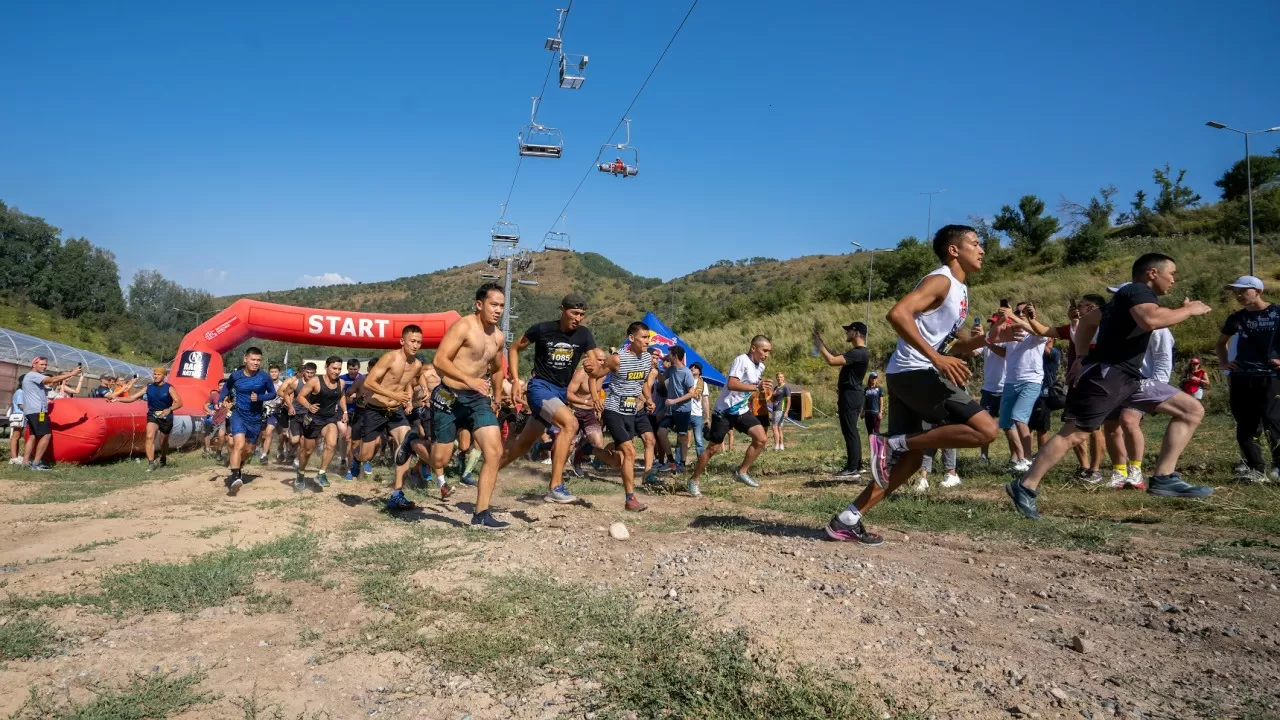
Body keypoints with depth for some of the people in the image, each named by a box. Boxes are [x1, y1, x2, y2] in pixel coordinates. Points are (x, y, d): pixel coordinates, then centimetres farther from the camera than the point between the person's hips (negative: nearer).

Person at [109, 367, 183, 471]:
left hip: (166, 417, -2)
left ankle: (163, 460, 39)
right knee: (150, 437, -20)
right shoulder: (148, 388, 2)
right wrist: (118, 399, -15)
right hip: (152, 415, 2)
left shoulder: (169, 388, -7)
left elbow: (179, 402, -15)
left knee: (163, 441, 12)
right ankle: (151, 463, -20)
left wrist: (169, 409, -33)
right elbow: (133, 397, -1)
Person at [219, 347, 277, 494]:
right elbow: (227, 387, 13)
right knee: (239, 444, -25)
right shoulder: (236, 375, -8)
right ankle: (235, 476, -27)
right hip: (238, 415, -2)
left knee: (248, 449, 15)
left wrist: (259, 397, -18)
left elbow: (273, 393, 1)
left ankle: (237, 470, 42)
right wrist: (220, 401, -2)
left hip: (255, 418, 2)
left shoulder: (265, 377, -11)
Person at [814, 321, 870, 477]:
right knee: (852, 432, 14)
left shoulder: (860, 353, -18)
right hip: (851, 395, 11)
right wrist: (821, 342, 19)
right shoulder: (855, 352, 16)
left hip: (850, 395, -11)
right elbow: (836, 357, 27)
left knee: (850, 432, -9)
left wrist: (819, 345, -13)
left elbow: (832, 361, -26)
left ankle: (852, 469, -7)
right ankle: (856, 466, 19)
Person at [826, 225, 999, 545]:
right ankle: (892, 444, -12)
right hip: (914, 373, -10)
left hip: (910, 376, 10)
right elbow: (897, 314, -25)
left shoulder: (959, 291, 22)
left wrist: (990, 337, 12)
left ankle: (847, 520, 13)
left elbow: (953, 344, 29)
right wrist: (936, 358, -27)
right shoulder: (940, 280, -9)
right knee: (986, 430, -14)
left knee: (910, 458, 12)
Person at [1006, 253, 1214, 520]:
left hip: (1129, 377, 10)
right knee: (1073, 433, -12)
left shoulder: (1128, 297, 23)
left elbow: (1087, 321, 32)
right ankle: (1024, 487, -7)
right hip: (1106, 374, -10)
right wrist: (1189, 310, -12)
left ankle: (1164, 478, 0)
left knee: (1193, 410, 8)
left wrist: (1081, 357, 25)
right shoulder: (1138, 290, -6)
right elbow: (1151, 319, -29)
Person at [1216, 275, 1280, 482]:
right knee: (1245, 426, 3)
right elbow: (1221, 342, 27)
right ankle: (1257, 469, 11)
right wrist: (1223, 363, 12)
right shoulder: (1236, 318, 11)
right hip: (1241, 378, 4)